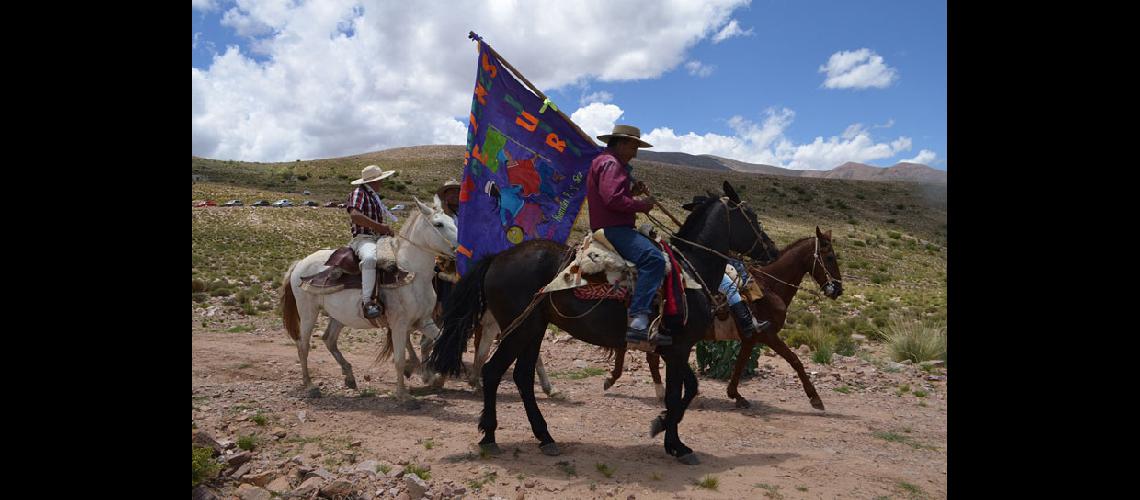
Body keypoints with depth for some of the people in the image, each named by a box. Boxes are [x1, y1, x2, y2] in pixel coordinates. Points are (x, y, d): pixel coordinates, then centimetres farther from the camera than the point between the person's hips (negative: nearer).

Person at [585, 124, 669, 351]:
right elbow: (613, 199, -23)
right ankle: (638, 322, -37)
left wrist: (633, 192, 13)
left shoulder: (607, 163, 27)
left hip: (611, 228, 12)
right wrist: (641, 204, -11)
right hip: (613, 229, -12)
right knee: (653, 258, -29)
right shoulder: (610, 163, -8)